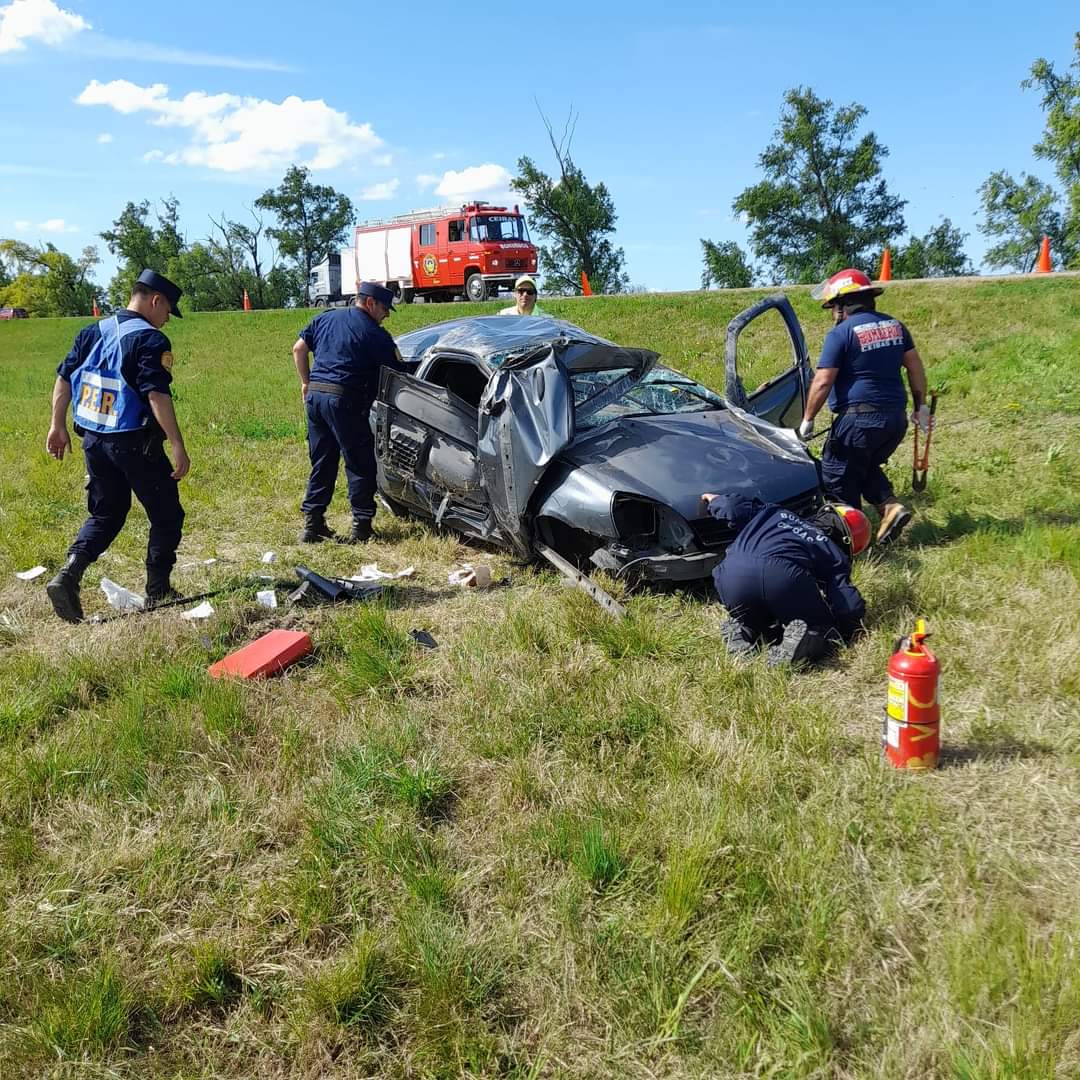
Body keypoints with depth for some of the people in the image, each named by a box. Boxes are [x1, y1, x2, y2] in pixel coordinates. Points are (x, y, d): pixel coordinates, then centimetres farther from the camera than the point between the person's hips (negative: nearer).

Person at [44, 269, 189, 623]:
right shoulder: (151, 340, -14)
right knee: (167, 516, 9)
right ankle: (157, 593, 14)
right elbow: (157, 396, -22)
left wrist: (58, 426, 20)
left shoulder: (92, 332, 9)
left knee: (105, 515, 19)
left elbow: (63, 379, 12)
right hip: (134, 443, -7)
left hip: (93, 440, 7)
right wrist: (178, 446, -20)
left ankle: (68, 576, -1)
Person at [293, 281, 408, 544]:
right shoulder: (374, 334, -4)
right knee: (360, 465, 3)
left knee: (322, 463, 14)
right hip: (344, 400, -7)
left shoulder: (325, 318, 16)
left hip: (315, 394, 7)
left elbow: (299, 349, 17)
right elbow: (398, 371, -3)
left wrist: (306, 382, 24)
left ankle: (312, 524, 13)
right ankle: (361, 526, 4)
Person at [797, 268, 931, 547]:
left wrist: (807, 420, -4)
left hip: (858, 419, -8)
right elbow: (916, 367, 13)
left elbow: (822, 382, -13)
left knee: (840, 481, 5)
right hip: (896, 417, 8)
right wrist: (921, 405, 20)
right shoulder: (895, 325, 11)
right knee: (867, 468, 26)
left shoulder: (840, 333, -10)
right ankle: (890, 506, 5)